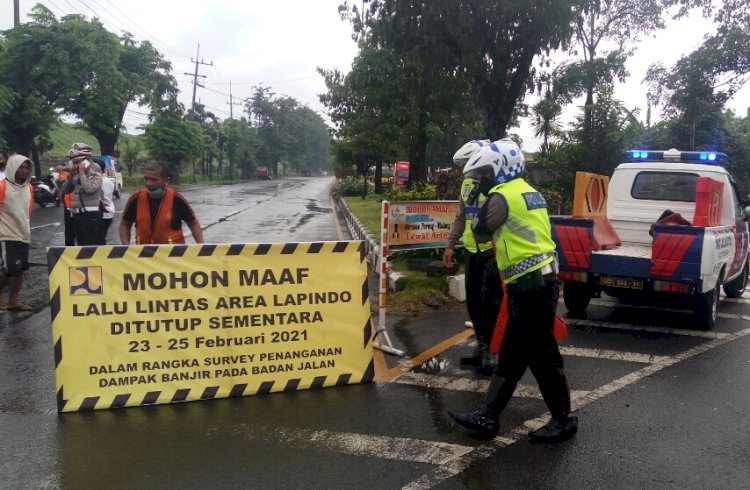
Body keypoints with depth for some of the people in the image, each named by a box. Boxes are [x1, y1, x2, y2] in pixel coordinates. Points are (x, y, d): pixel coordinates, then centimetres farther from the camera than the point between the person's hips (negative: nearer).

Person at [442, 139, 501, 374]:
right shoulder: (468, 183, 11)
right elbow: (460, 217, 19)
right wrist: (450, 244, 18)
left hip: (494, 251, -7)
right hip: (472, 251, 8)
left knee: (489, 301, -4)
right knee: (473, 301, 12)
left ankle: (490, 350, 8)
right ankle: (481, 346, 25)